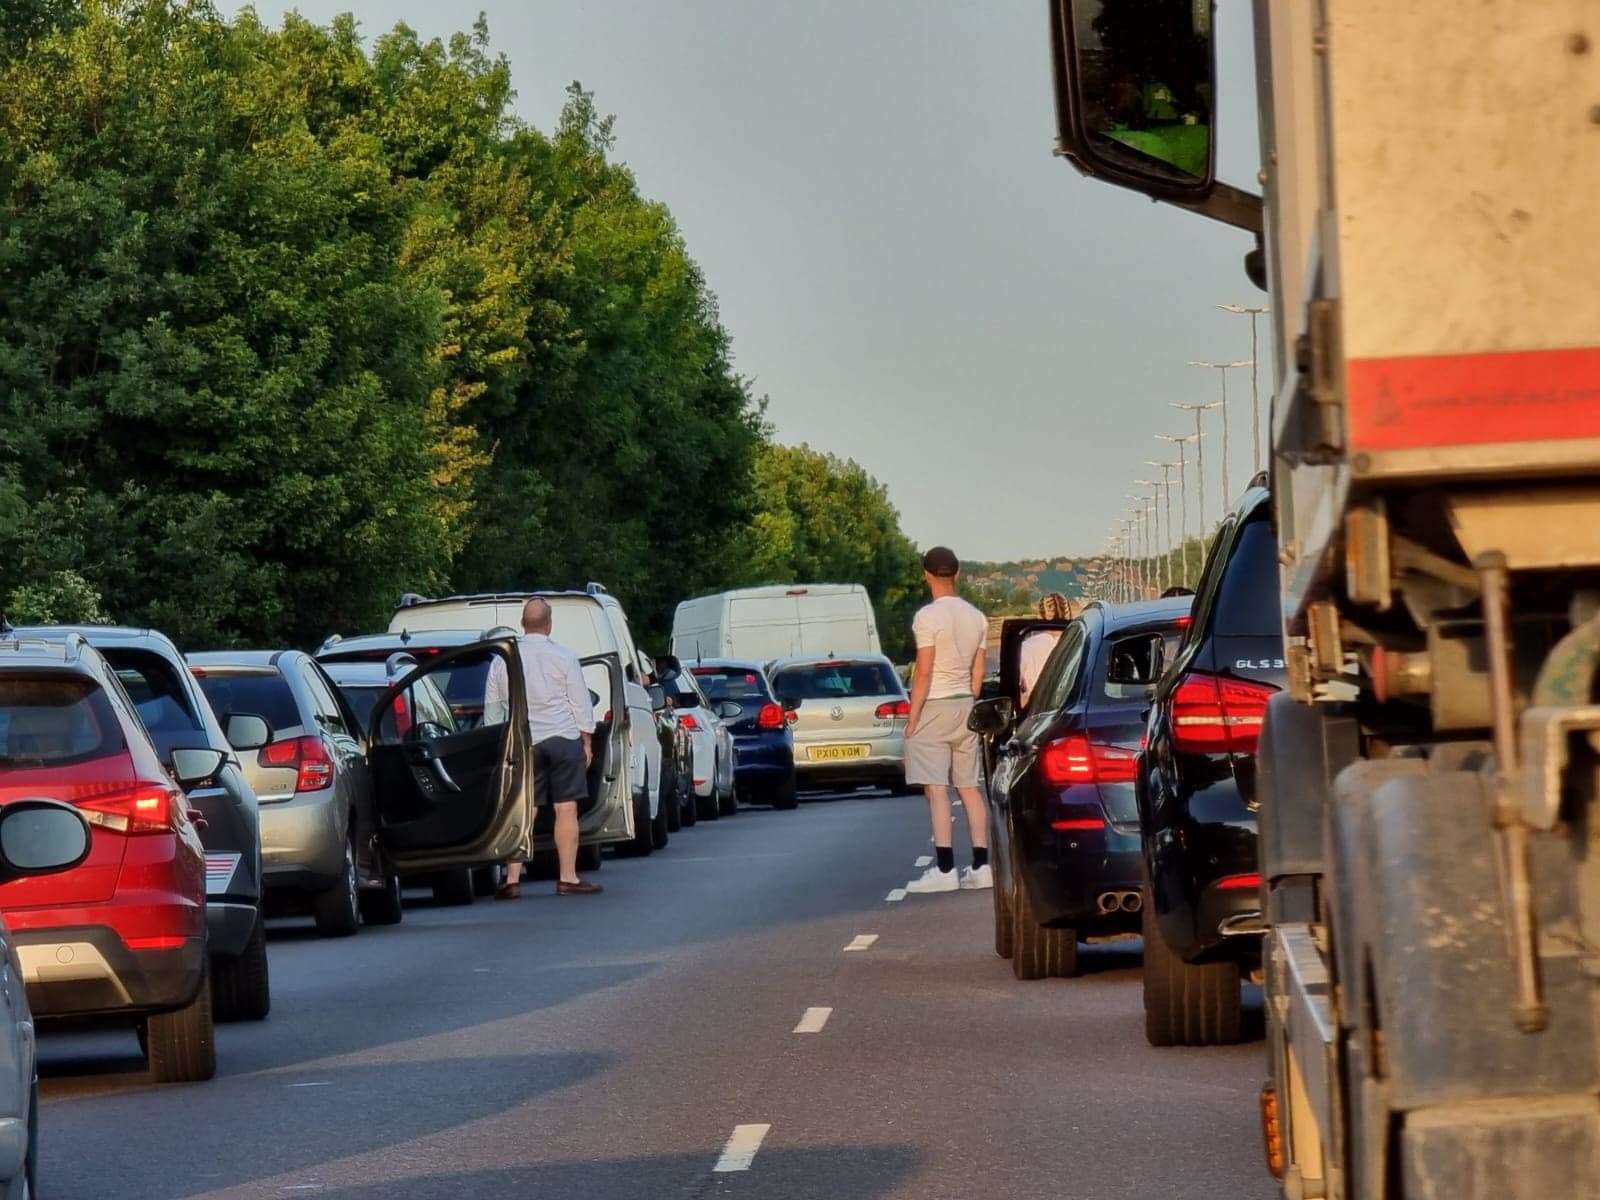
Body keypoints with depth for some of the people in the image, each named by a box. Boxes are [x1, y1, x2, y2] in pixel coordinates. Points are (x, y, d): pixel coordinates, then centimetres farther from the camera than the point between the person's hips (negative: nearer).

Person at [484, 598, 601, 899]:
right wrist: (587, 741, 6)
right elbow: (581, 704, -2)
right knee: (566, 809, -1)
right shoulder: (563, 657, -4)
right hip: (562, 738, -3)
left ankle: (512, 879, -3)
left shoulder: (502, 661, 5)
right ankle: (567, 878, -2)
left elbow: (491, 709, 10)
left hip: (521, 744, 3)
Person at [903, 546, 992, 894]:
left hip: (934, 708, -7)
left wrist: (912, 719, -11)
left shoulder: (927, 617, -13)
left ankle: (945, 870, -13)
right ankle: (981, 866, 9)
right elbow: (978, 673, 11)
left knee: (936, 789, -8)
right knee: (969, 787, 10)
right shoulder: (976, 617, 8)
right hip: (965, 707, 7)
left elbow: (924, 672, -15)